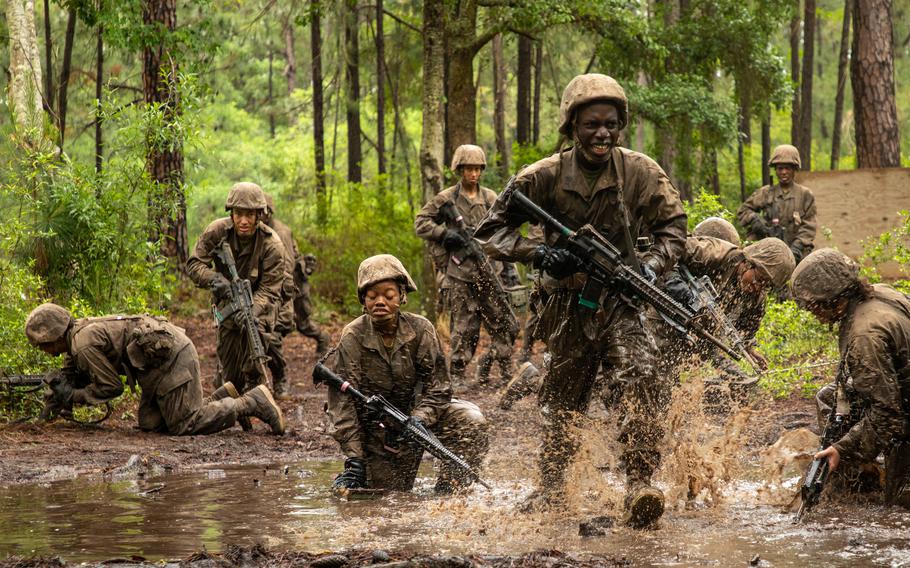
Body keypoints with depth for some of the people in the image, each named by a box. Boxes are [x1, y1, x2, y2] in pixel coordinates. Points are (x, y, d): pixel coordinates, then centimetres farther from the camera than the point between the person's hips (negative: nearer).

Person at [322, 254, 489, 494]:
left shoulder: (420, 329, -13)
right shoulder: (352, 339, -18)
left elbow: (437, 386, -14)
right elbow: (343, 402, -19)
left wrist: (418, 420, -34)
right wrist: (354, 460, -26)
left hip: (419, 412, 2)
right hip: (376, 427, -2)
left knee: (469, 419, -25)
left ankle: (447, 493, -19)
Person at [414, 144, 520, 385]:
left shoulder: (490, 198, 10)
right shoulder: (446, 199, 0)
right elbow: (420, 224, 2)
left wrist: (510, 266, 10)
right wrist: (446, 234, -12)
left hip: (489, 271, 4)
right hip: (460, 274, -4)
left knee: (506, 325, 2)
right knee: (464, 329, -3)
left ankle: (505, 373, 14)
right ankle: (456, 376, 5)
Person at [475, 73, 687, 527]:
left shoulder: (642, 173, -7)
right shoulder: (545, 176, -9)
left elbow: (672, 228, 6)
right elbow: (490, 230, -2)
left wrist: (651, 265, -14)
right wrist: (537, 254, -18)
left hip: (620, 302, -1)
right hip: (568, 306, 1)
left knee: (642, 379, -26)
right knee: (563, 403, 12)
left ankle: (639, 488, -30)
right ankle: (551, 492, 33)